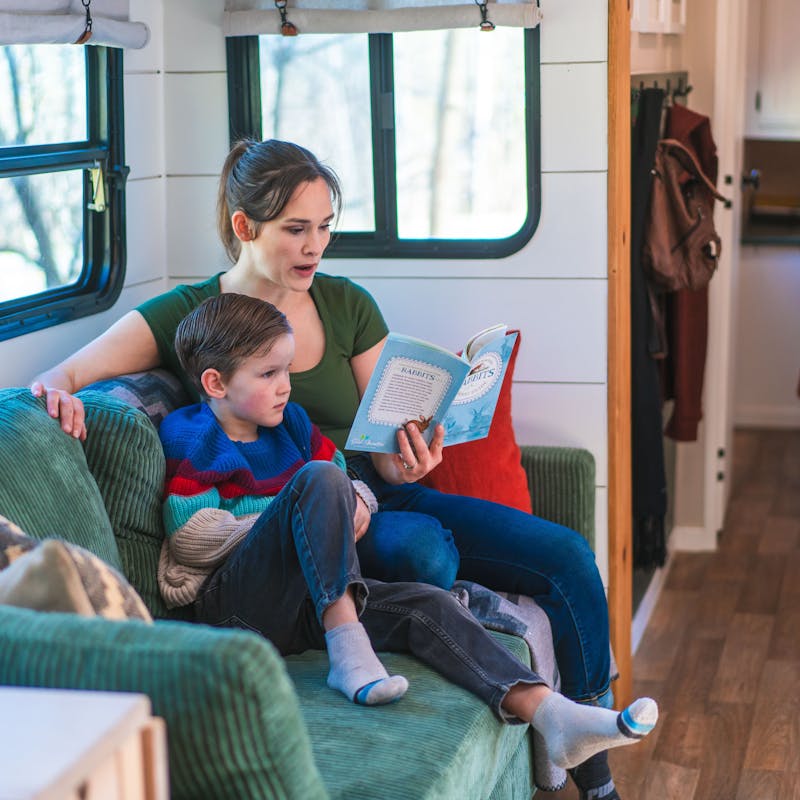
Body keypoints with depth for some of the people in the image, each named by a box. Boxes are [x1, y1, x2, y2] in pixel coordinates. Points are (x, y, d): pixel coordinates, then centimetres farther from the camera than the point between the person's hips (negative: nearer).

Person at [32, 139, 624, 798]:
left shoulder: (348, 305, 5)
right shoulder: (185, 316, -4)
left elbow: (387, 454, 4)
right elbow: (60, 379, -10)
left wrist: (406, 463, -21)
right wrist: (56, 388, -35)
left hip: (380, 497, 5)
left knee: (568, 556, -11)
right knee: (422, 546, -38)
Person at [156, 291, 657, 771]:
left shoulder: (291, 423, 18)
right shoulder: (196, 444, -4)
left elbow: (352, 483, 22)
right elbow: (192, 540, -13)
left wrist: (355, 506, -2)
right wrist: (278, 519, -10)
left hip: (305, 604, 7)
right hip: (235, 604, -7)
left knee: (426, 605, -17)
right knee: (319, 478, -28)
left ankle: (548, 712, -31)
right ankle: (347, 649, -35)